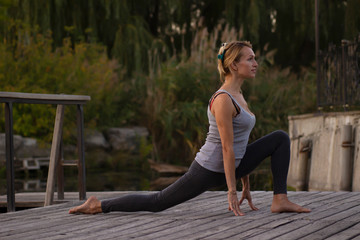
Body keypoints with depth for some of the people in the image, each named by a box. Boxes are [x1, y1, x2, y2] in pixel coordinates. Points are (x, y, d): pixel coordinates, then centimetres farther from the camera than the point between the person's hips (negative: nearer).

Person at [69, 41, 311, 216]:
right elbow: (227, 149, -23)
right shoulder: (223, 100, -22)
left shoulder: (237, 96, 9)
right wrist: (232, 192, -22)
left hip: (231, 166, 9)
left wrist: (246, 185, 17)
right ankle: (97, 206, 10)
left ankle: (280, 200, -3)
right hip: (209, 171, -9)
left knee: (280, 137, 3)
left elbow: (241, 144, 15)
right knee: (156, 203, -3)